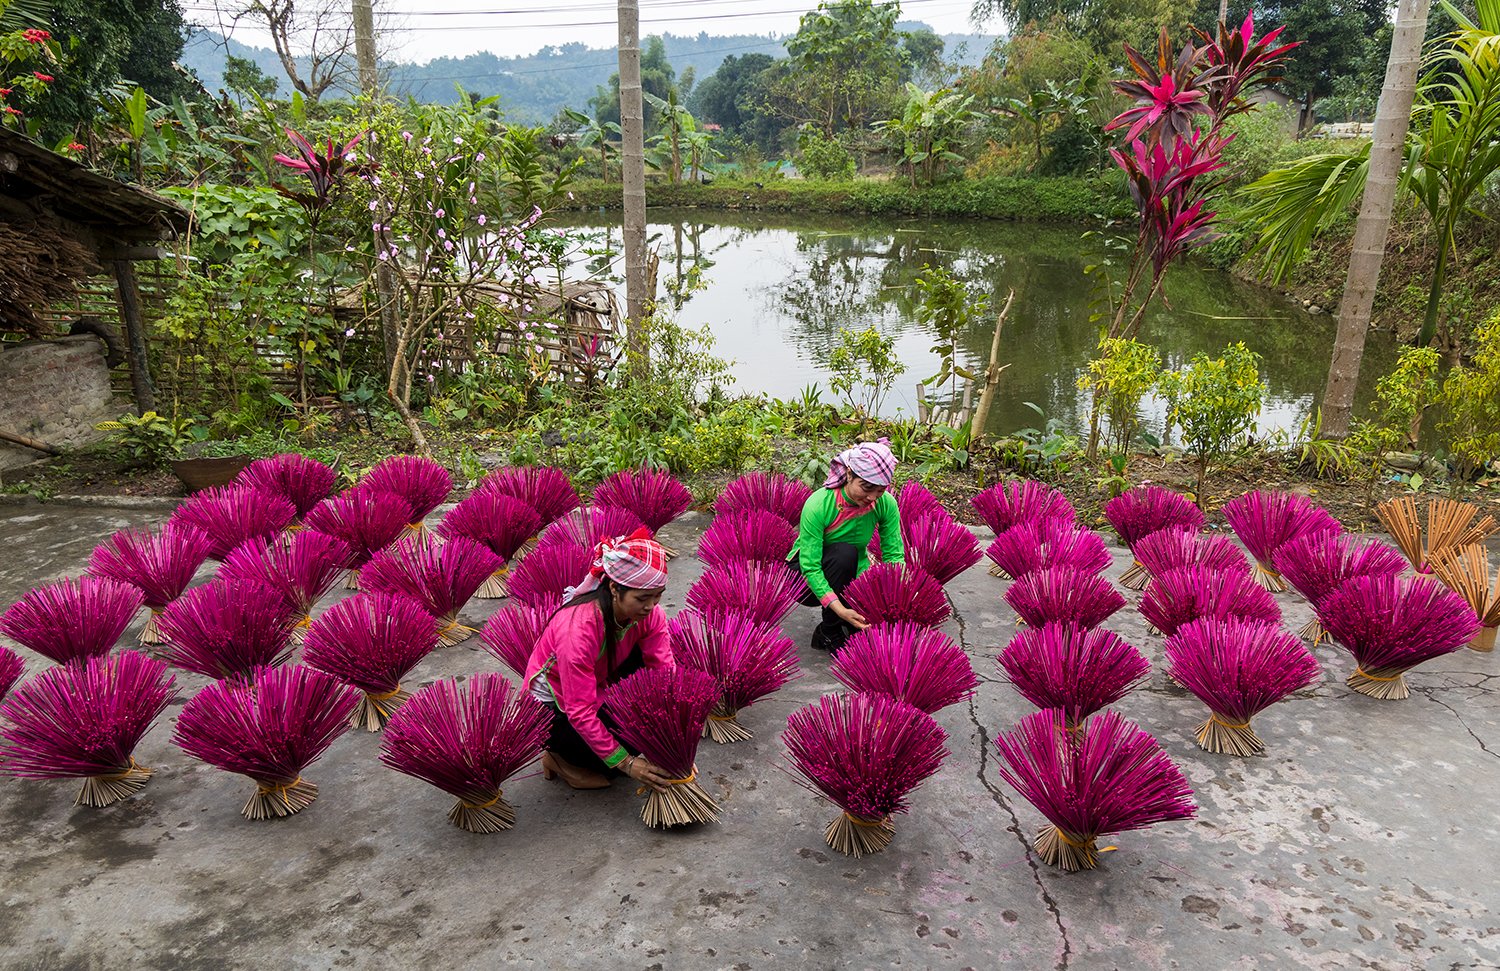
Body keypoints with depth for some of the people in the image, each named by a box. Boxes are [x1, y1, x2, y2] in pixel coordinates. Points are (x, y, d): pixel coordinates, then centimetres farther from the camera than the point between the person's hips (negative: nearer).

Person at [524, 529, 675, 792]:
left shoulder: (648, 611, -20)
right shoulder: (578, 629, -37)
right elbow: (580, 713, -32)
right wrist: (625, 763, -32)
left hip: (601, 687, 6)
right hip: (554, 707, -6)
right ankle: (559, 756, 4)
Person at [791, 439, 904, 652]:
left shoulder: (886, 504, -18)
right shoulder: (818, 505, -30)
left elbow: (894, 554, -14)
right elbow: (810, 566, -32)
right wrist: (840, 609, -42)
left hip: (851, 576, 3)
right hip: (807, 579, -3)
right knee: (845, 552, -34)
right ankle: (828, 633, -17)